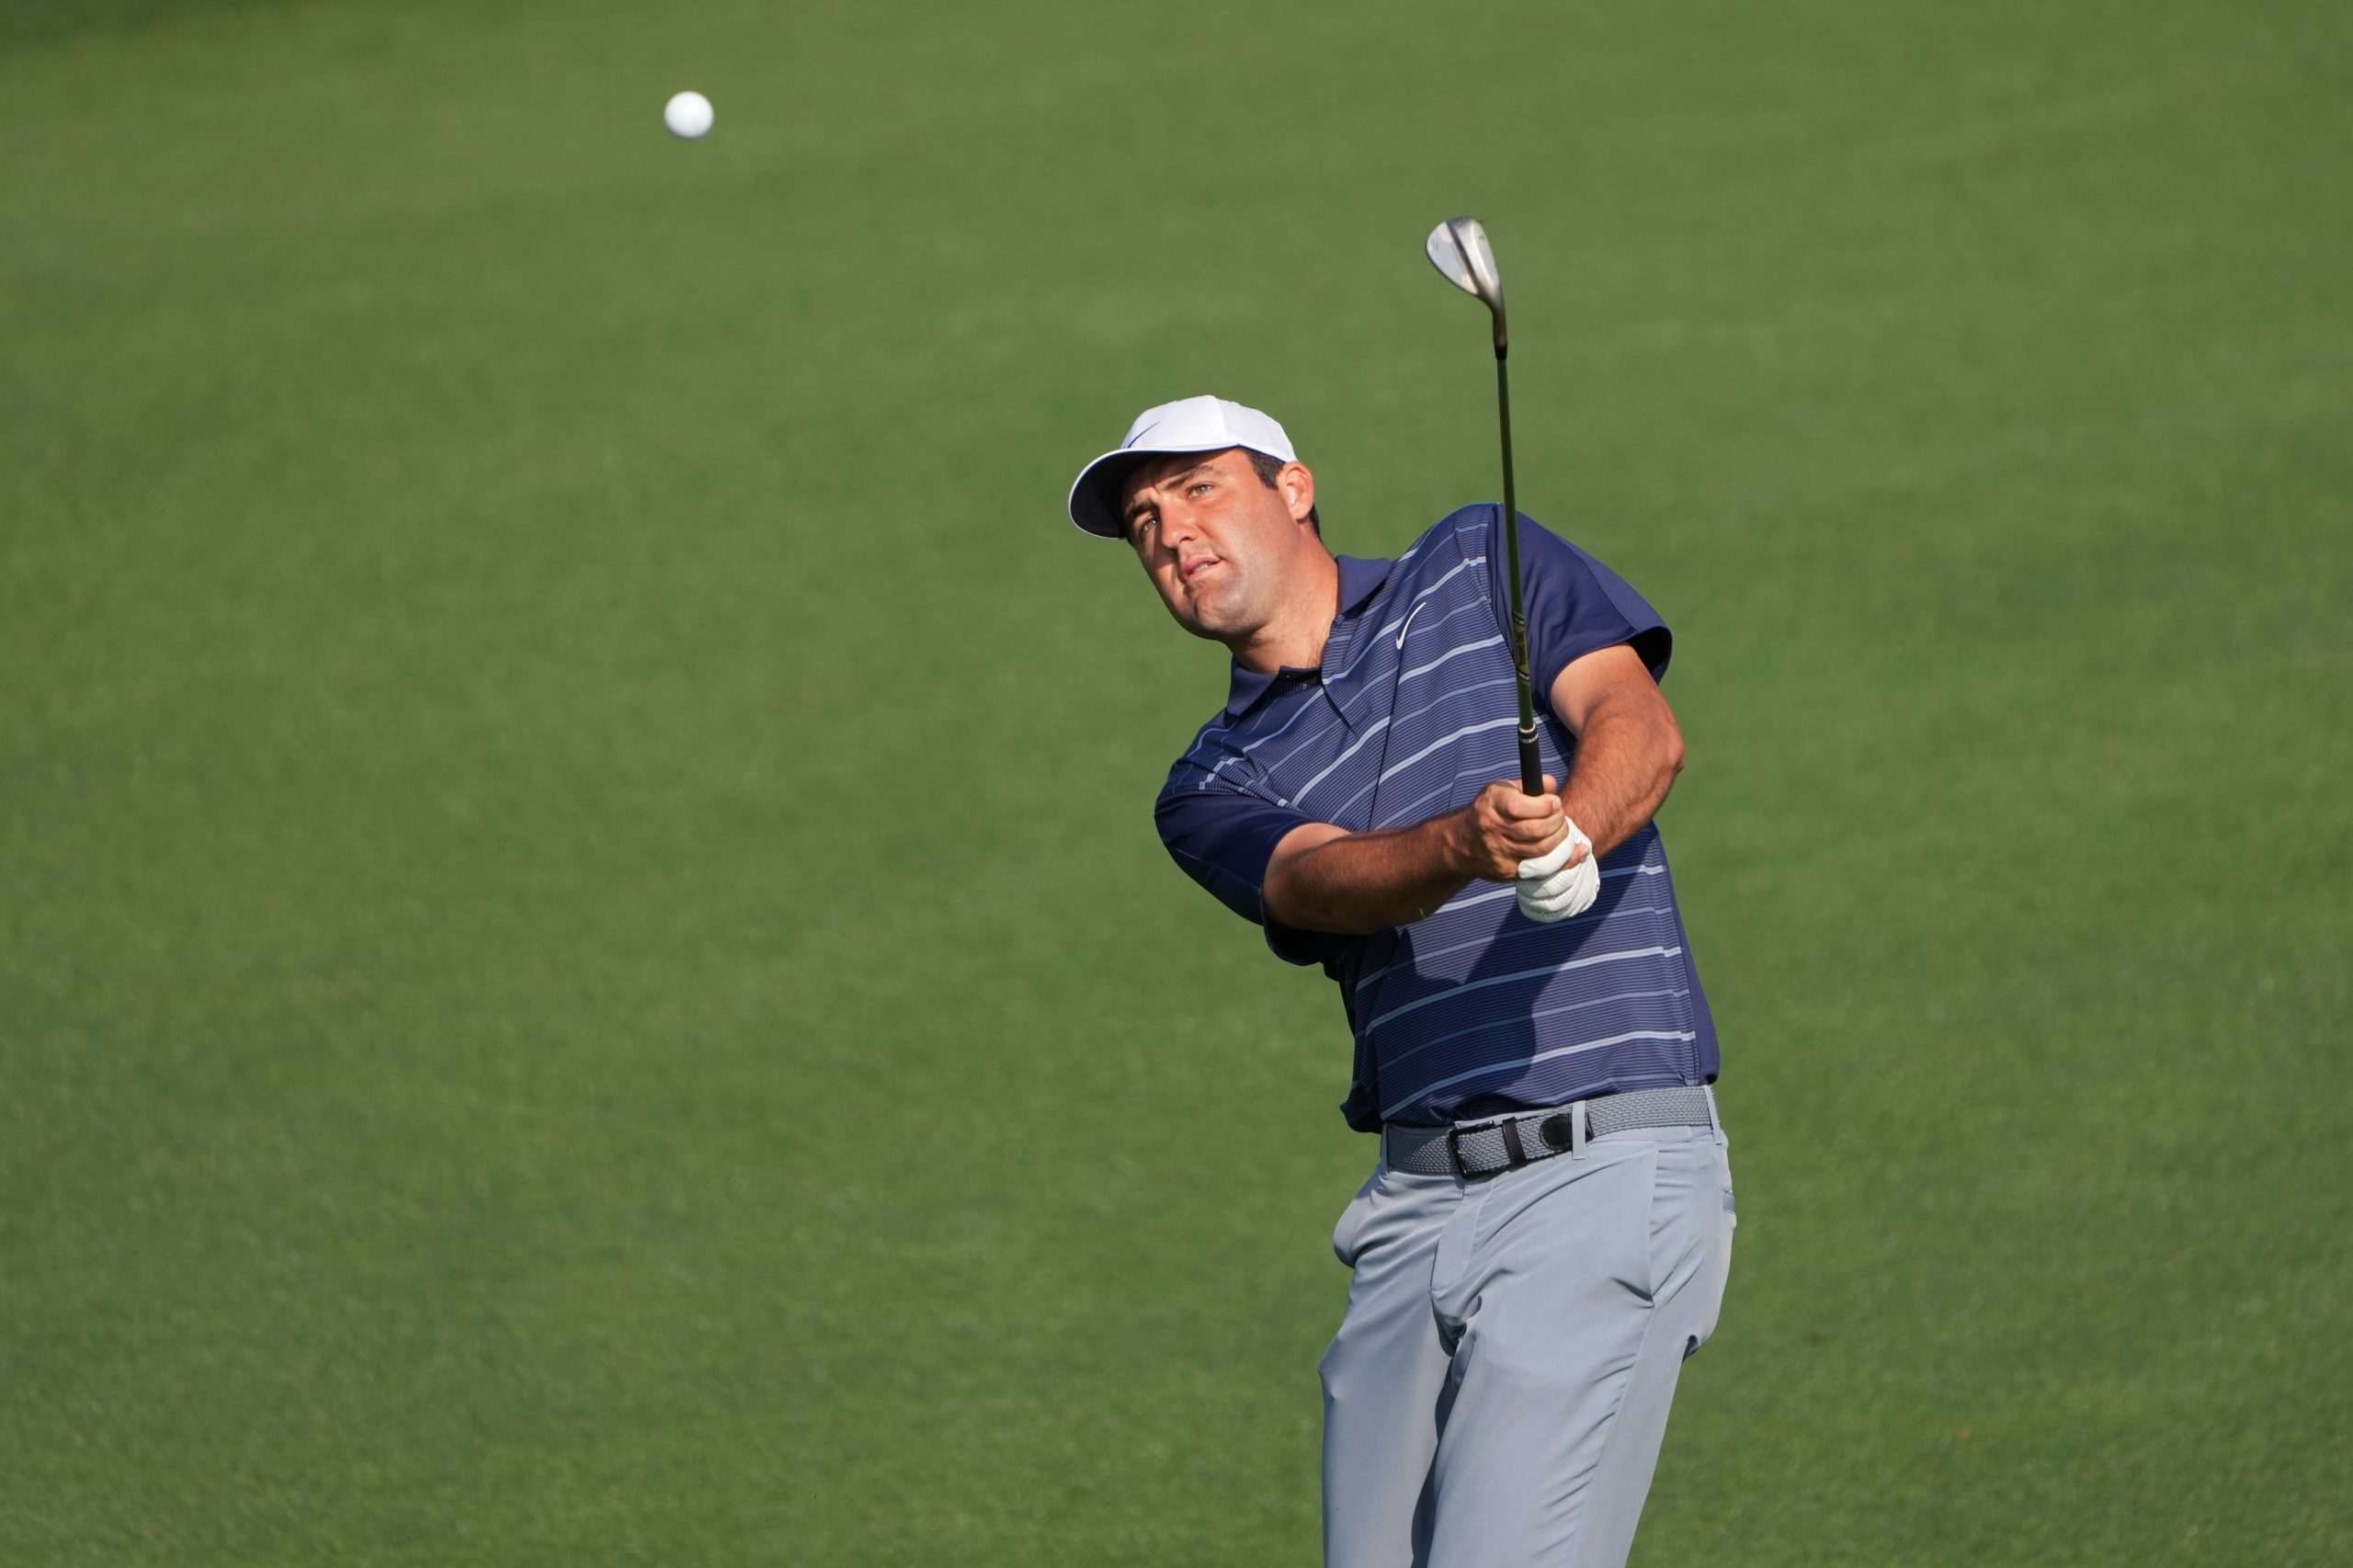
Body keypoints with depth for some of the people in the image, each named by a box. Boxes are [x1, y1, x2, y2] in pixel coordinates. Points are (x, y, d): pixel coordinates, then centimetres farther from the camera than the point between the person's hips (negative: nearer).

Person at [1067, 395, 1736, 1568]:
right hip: (1415, 1203, 5)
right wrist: (1467, 845, -31)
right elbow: (1324, 879, -8)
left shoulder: (1481, 570, 9)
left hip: (1604, 1172, -5)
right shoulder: (1214, 792, 14)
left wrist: (1569, 837, -30)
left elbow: (1640, 725, -7)